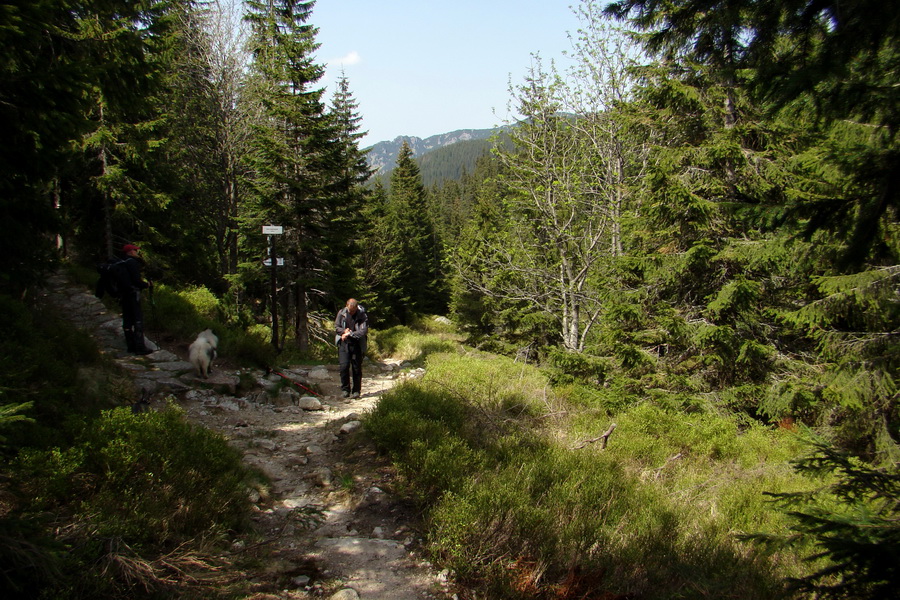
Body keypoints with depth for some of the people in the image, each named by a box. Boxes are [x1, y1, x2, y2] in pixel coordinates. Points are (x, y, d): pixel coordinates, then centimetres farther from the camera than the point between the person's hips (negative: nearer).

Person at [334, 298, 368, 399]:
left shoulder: (362, 315, -6)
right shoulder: (341, 313, 1)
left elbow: (364, 331, -14)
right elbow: (336, 327, 8)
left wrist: (350, 334, -17)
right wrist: (344, 331, -11)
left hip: (357, 344, -1)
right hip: (344, 343, 1)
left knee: (357, 368, 1)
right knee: (344, 366, -9)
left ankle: (356, 391, 12)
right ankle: (345, 389, 5)